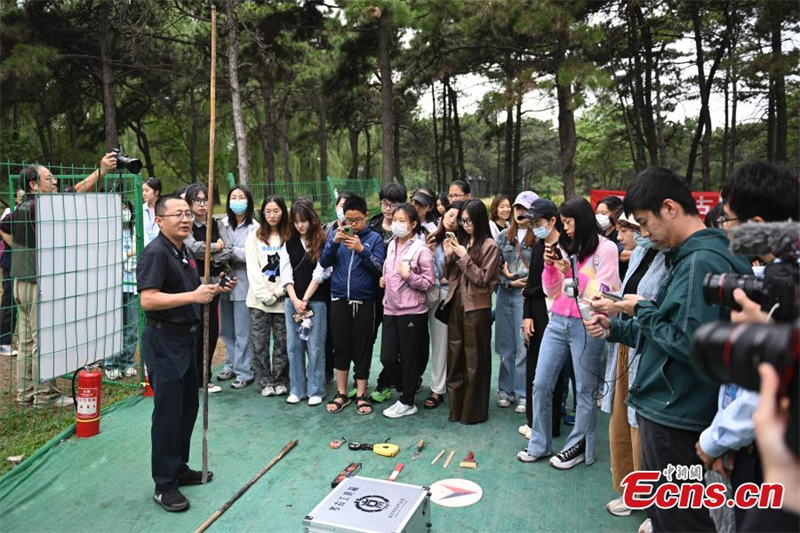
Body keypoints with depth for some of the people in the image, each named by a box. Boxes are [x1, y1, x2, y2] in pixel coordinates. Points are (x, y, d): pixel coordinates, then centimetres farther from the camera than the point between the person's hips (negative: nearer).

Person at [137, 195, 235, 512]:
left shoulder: (185, 252, 13)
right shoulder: (155, 253, -17)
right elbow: (148, 300, -26)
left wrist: (213, 290, 8)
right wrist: (193, 296, -28)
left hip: (187, 337, 10)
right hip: (164, 340, -10)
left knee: (189, 407, 17)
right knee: (168, 412, -2)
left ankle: (179, 468, 32)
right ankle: (164, 485, 10)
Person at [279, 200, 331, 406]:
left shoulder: (322, 243, -3)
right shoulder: (289, 244, 10)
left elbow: (320, 274, -8)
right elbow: (286, 274, 4)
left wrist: (305, 299, -10)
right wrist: (295, 300, -7)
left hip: (316, 301, -4)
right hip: (293, 300, 4)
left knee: (315, 347, 0)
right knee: (294, 346, 7)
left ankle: (315, 391, 10)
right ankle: (296, 389, 18)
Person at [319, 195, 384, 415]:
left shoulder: (374, 238, -1)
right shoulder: (336, 234, 6)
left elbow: (379, 268, -9)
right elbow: (324, 262, -1)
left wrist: (362, 250, -21)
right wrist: (334, 243, -16)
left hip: (364, 301, -2)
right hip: (339, 300, 2)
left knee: (362, 349, 5)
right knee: (340, 348, 9)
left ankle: (361, 395, 18)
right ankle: (341, 394, 22)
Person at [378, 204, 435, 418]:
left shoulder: (420, 249, -11)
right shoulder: (392, 245, 10)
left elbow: (430, 283, -11)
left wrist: (409, 275, -22)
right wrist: (384, 279, 7)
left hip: (412, 312, -7)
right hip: (390, 309, 7)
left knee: (409, 358, 5)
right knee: (387, 357, 7)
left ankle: (407, 403, 20)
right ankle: (407, 389, 30)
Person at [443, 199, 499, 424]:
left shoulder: (489, 245, -6)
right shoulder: (461, 241, 10)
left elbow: (483, 279, -11)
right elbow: (450, 276, 13)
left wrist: (464, 257, -14)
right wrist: (449, 256, -4)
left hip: (476, 308, -6)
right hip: (456, 304, 6)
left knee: (475, 361, 4)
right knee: (455, 357, 12)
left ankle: (474, 411, 16)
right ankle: (456, 406, 24)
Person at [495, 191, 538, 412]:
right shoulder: (504, 235, 10)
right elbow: (496, 265, 6)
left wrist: (519, 279, -14)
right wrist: (509, 282, -6)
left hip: (526, 295, -5)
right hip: (505, 294, 5)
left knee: (524, 347, 0)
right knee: (505, 346, 12)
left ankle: (523, 393, 12)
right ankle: (506, 390, 24)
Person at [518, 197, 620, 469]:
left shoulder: (605, 248, -4)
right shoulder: (565, 248, 11)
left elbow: (602, 292, -10)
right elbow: (551, 292, 12)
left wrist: (572, 273, -16)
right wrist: (550, 266, -3)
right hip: (557, 322, 6)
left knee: (585, 390, 5)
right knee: (541, 384, 7)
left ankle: (578, 446, 20)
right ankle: (539, 444, 19)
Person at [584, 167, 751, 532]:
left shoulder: (703, 262, -20)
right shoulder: (687, 257, 12)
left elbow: (689, 343, -27)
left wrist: (643, 310, -14)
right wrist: (615, 329, 9)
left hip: (675, 418, -10)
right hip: (664, 408, 10)